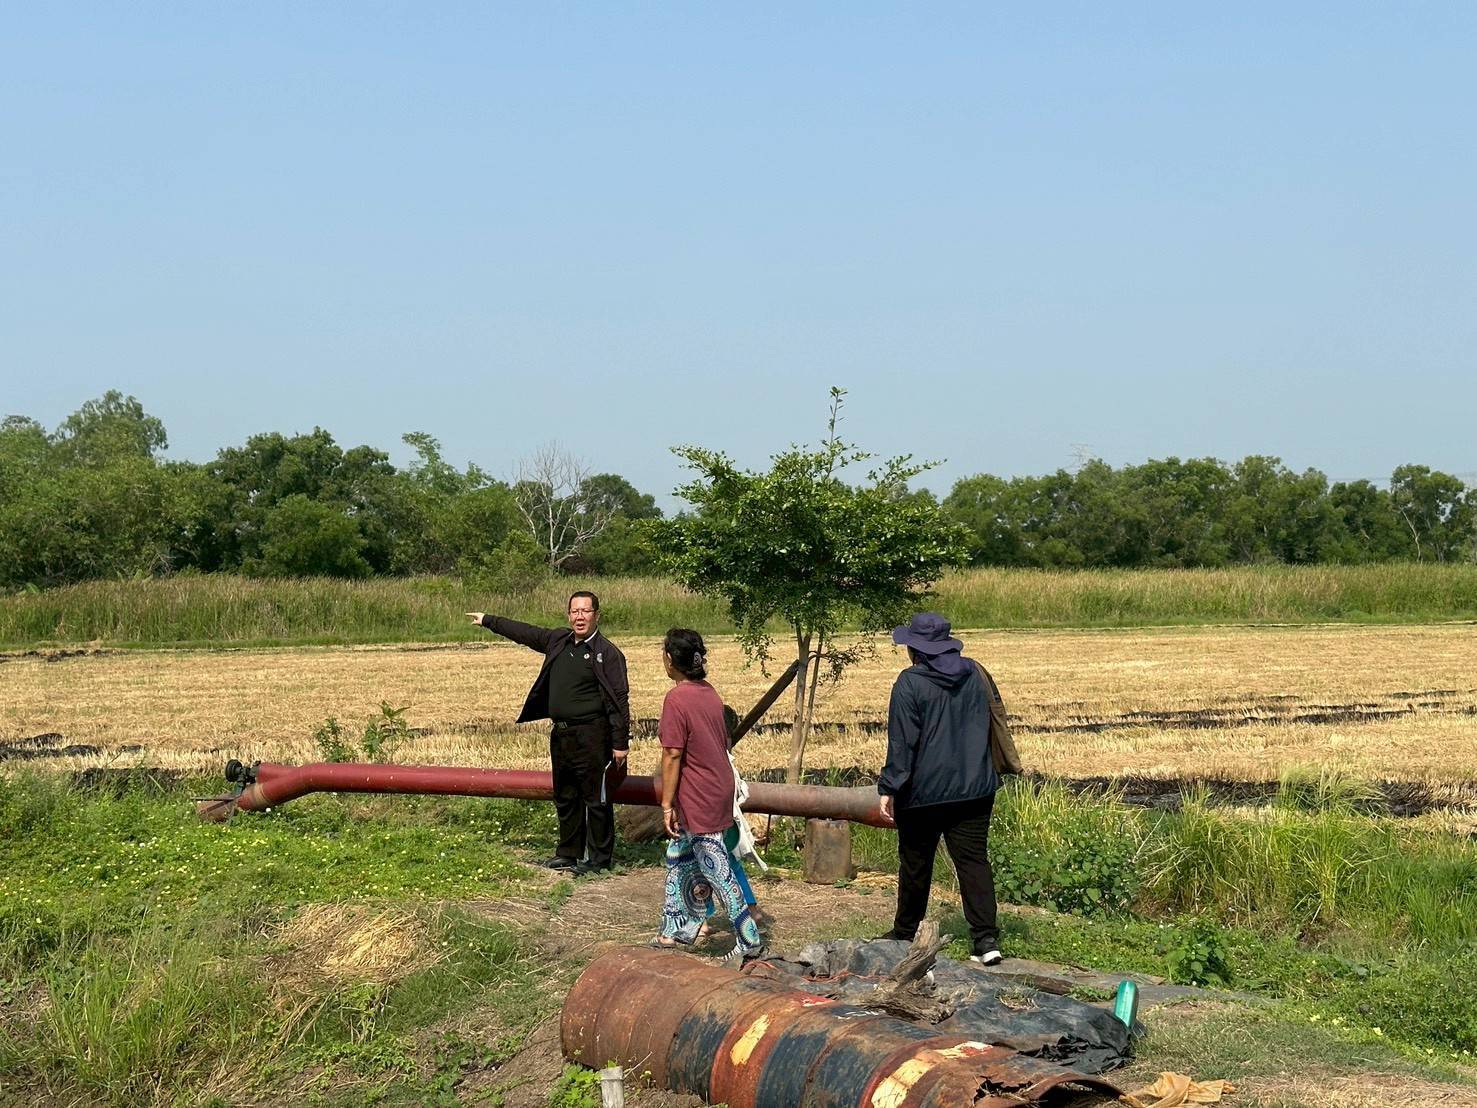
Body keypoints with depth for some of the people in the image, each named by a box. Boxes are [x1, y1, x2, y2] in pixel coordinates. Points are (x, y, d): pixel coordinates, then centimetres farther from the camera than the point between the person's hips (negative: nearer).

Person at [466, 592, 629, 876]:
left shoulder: (607, 653, -11)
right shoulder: (558, 641, 9)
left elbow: (619, 700, -14)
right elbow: (525, 632, 25)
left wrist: (620, 743, -17)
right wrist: (488, 620, 31)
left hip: (592, 736, -8)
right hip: (561, 734, 8)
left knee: (596, 799, -2)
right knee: (565, 799, 17)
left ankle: (600, 858, 7)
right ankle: (568, 853, 29)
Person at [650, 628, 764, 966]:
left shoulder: (677, 699, -19)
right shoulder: (709, 693, 6)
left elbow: (673, 755, -20)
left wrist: (667, 804, -16)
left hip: (698, 799, -9)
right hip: (720, 785, 9)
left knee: (716, 870, -2)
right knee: (678, 858, 20)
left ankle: (748, 940, 3)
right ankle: (676, 929, 29)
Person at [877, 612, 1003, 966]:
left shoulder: (910, 683, -12)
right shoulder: (974, 675, 6)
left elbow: (902, 741, -15)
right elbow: (991, 728, 15)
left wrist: (889, 788, -11)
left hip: (924, 790, -4)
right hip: (974, 789, 4)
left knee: (915, 863, 11)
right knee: (974, 860, 1)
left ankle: (905, 933, 25)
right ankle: (986, 939, -9)